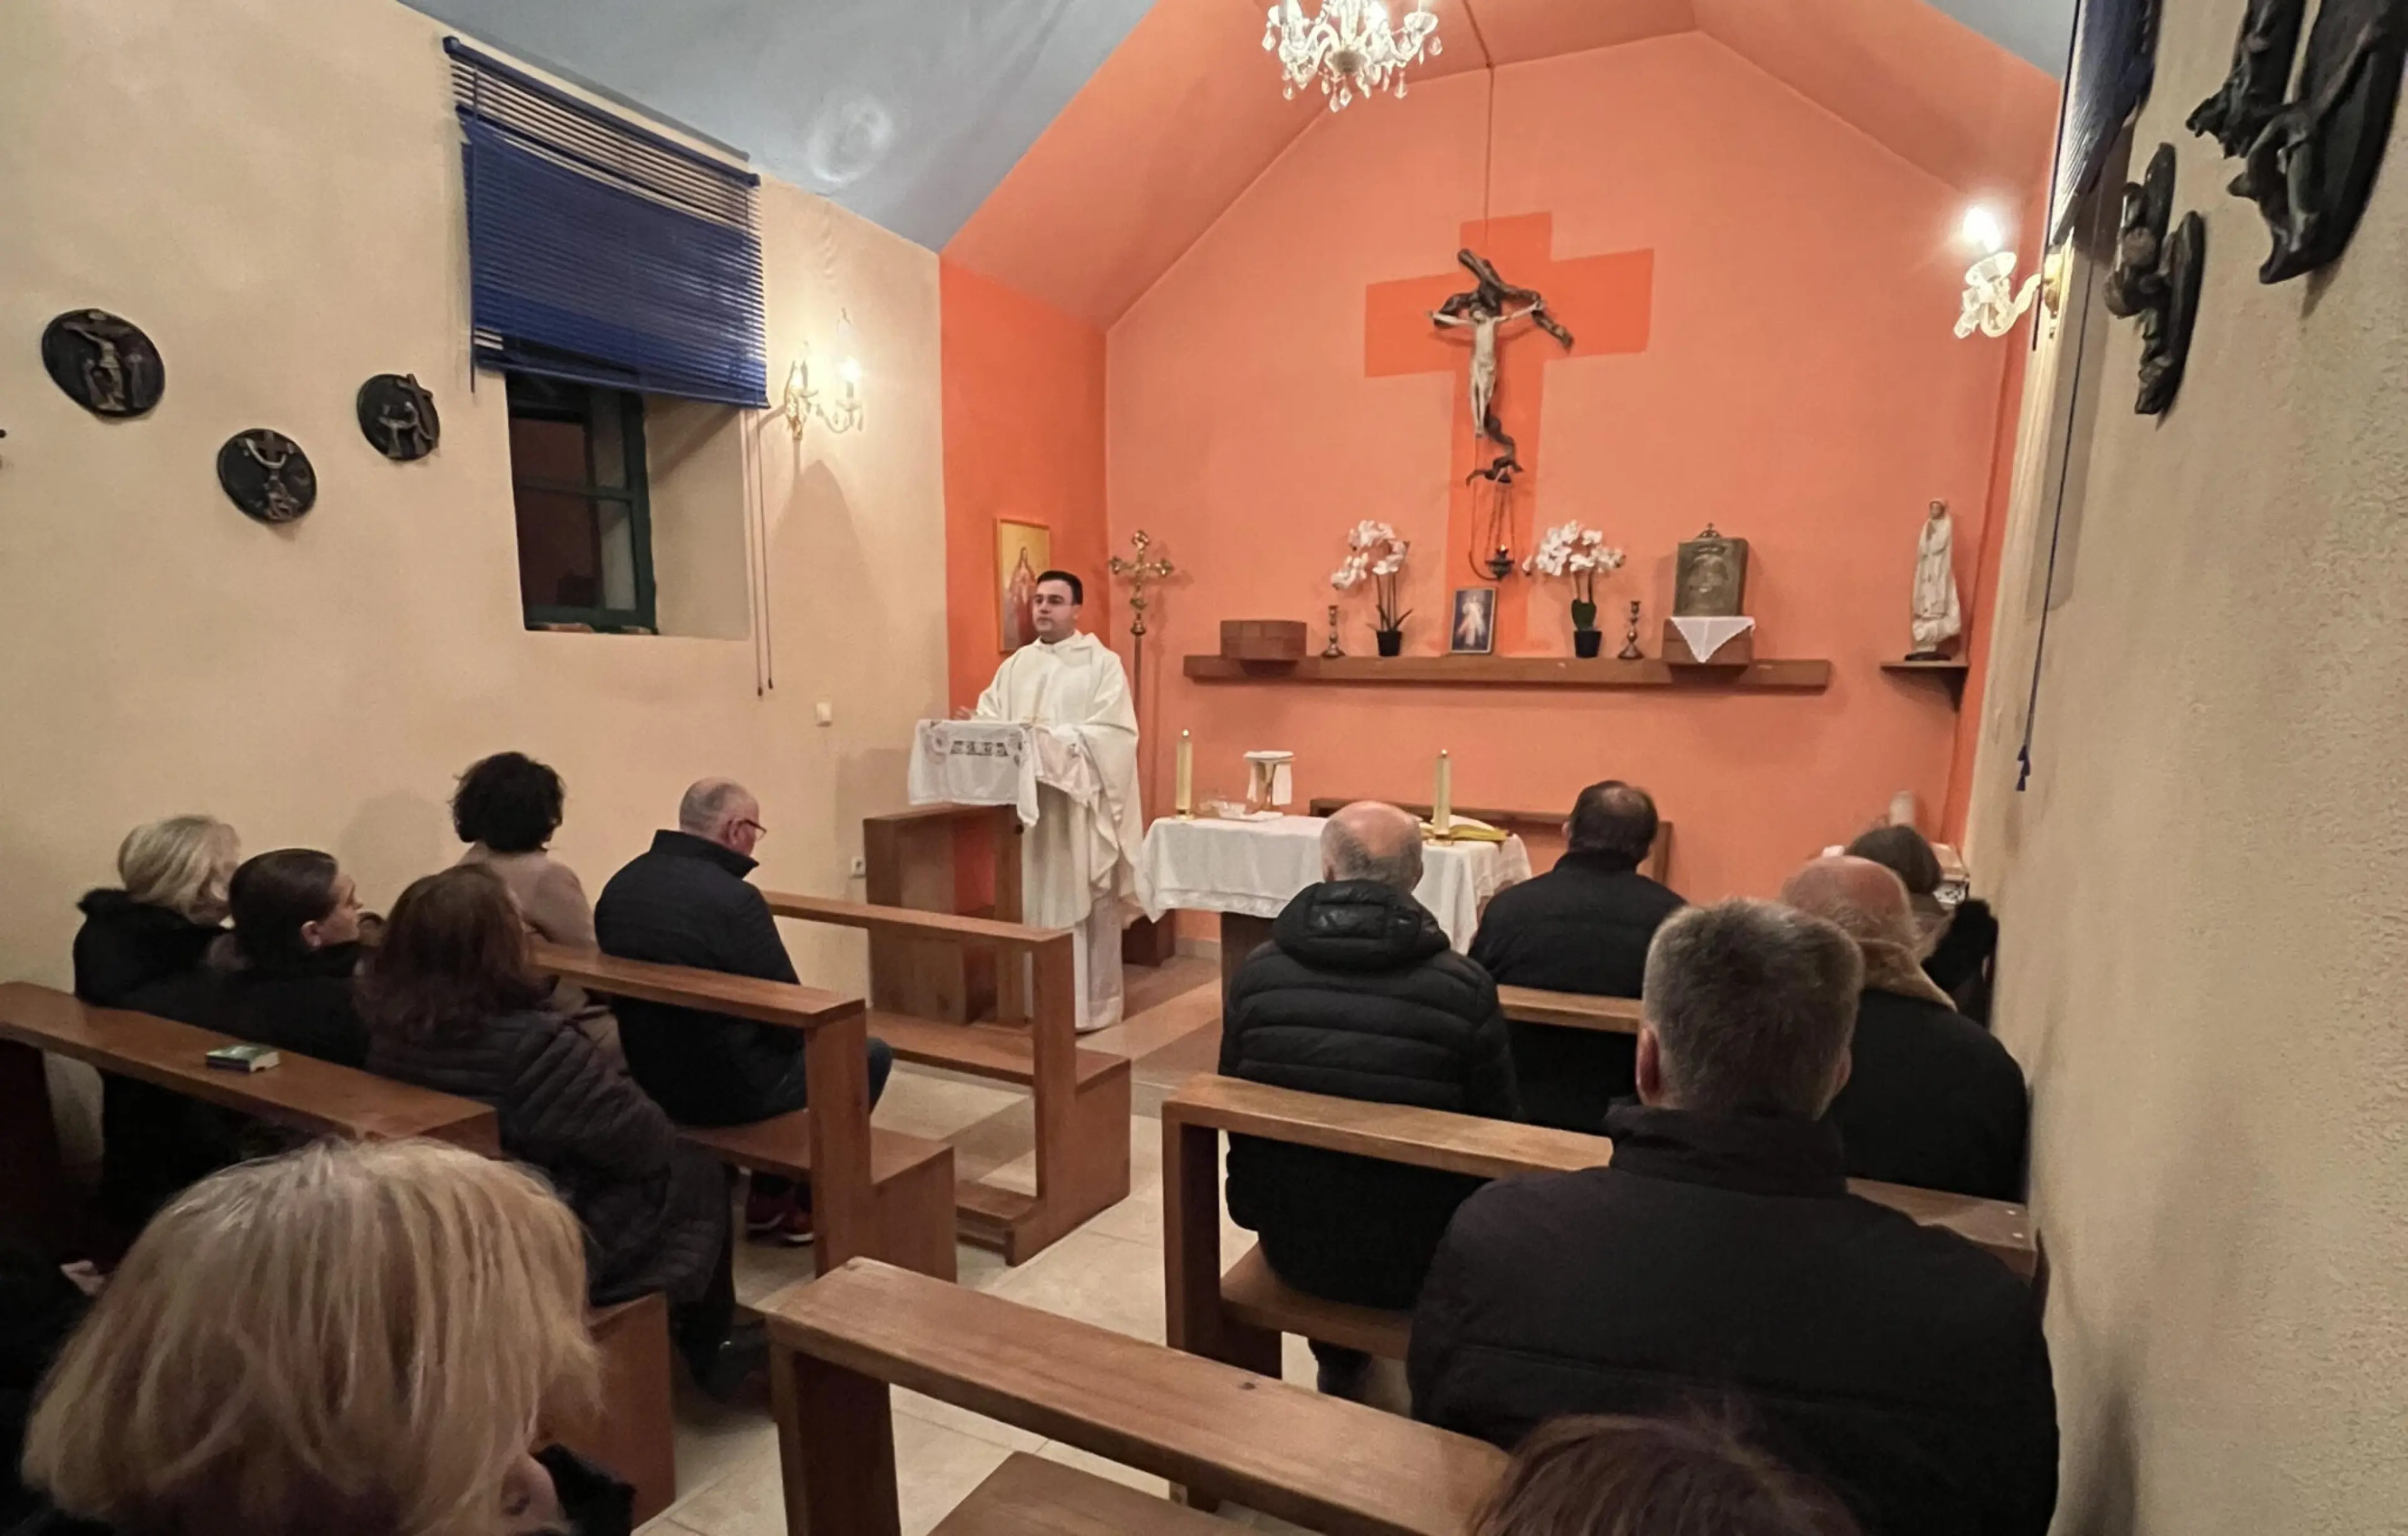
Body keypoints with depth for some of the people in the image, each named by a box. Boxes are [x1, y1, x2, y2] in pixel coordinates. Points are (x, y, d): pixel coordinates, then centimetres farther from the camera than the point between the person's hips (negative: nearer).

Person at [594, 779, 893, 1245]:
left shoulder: (620, 884, -1)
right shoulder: (733, 897, -25)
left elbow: (628, 989, 13)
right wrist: (799, 1032, 6)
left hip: (647, 1076, 8)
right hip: (725, 1085, -8)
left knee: (779, 1047, 32)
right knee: (871, 1055, 11)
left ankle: (769, 1195, 35)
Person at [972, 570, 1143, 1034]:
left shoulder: (1103, 663, -1)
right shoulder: (1015, 665, 14)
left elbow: (1113, 731, -12)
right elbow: (987, 719, 8)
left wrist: (1055, 737, -23)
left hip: (1081, 803, -5)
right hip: (1028, 802, 5)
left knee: (1085, 903, 1)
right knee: (1033, 902, 8)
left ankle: (1091, 1006, 11)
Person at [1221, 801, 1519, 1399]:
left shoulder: (1258, 971, -13)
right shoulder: (1465, 987, -20)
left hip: (1286, 1238, 2)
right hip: (1413, 1255, -2)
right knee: (1481, 1186, 27)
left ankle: (1340, 1372, 47)